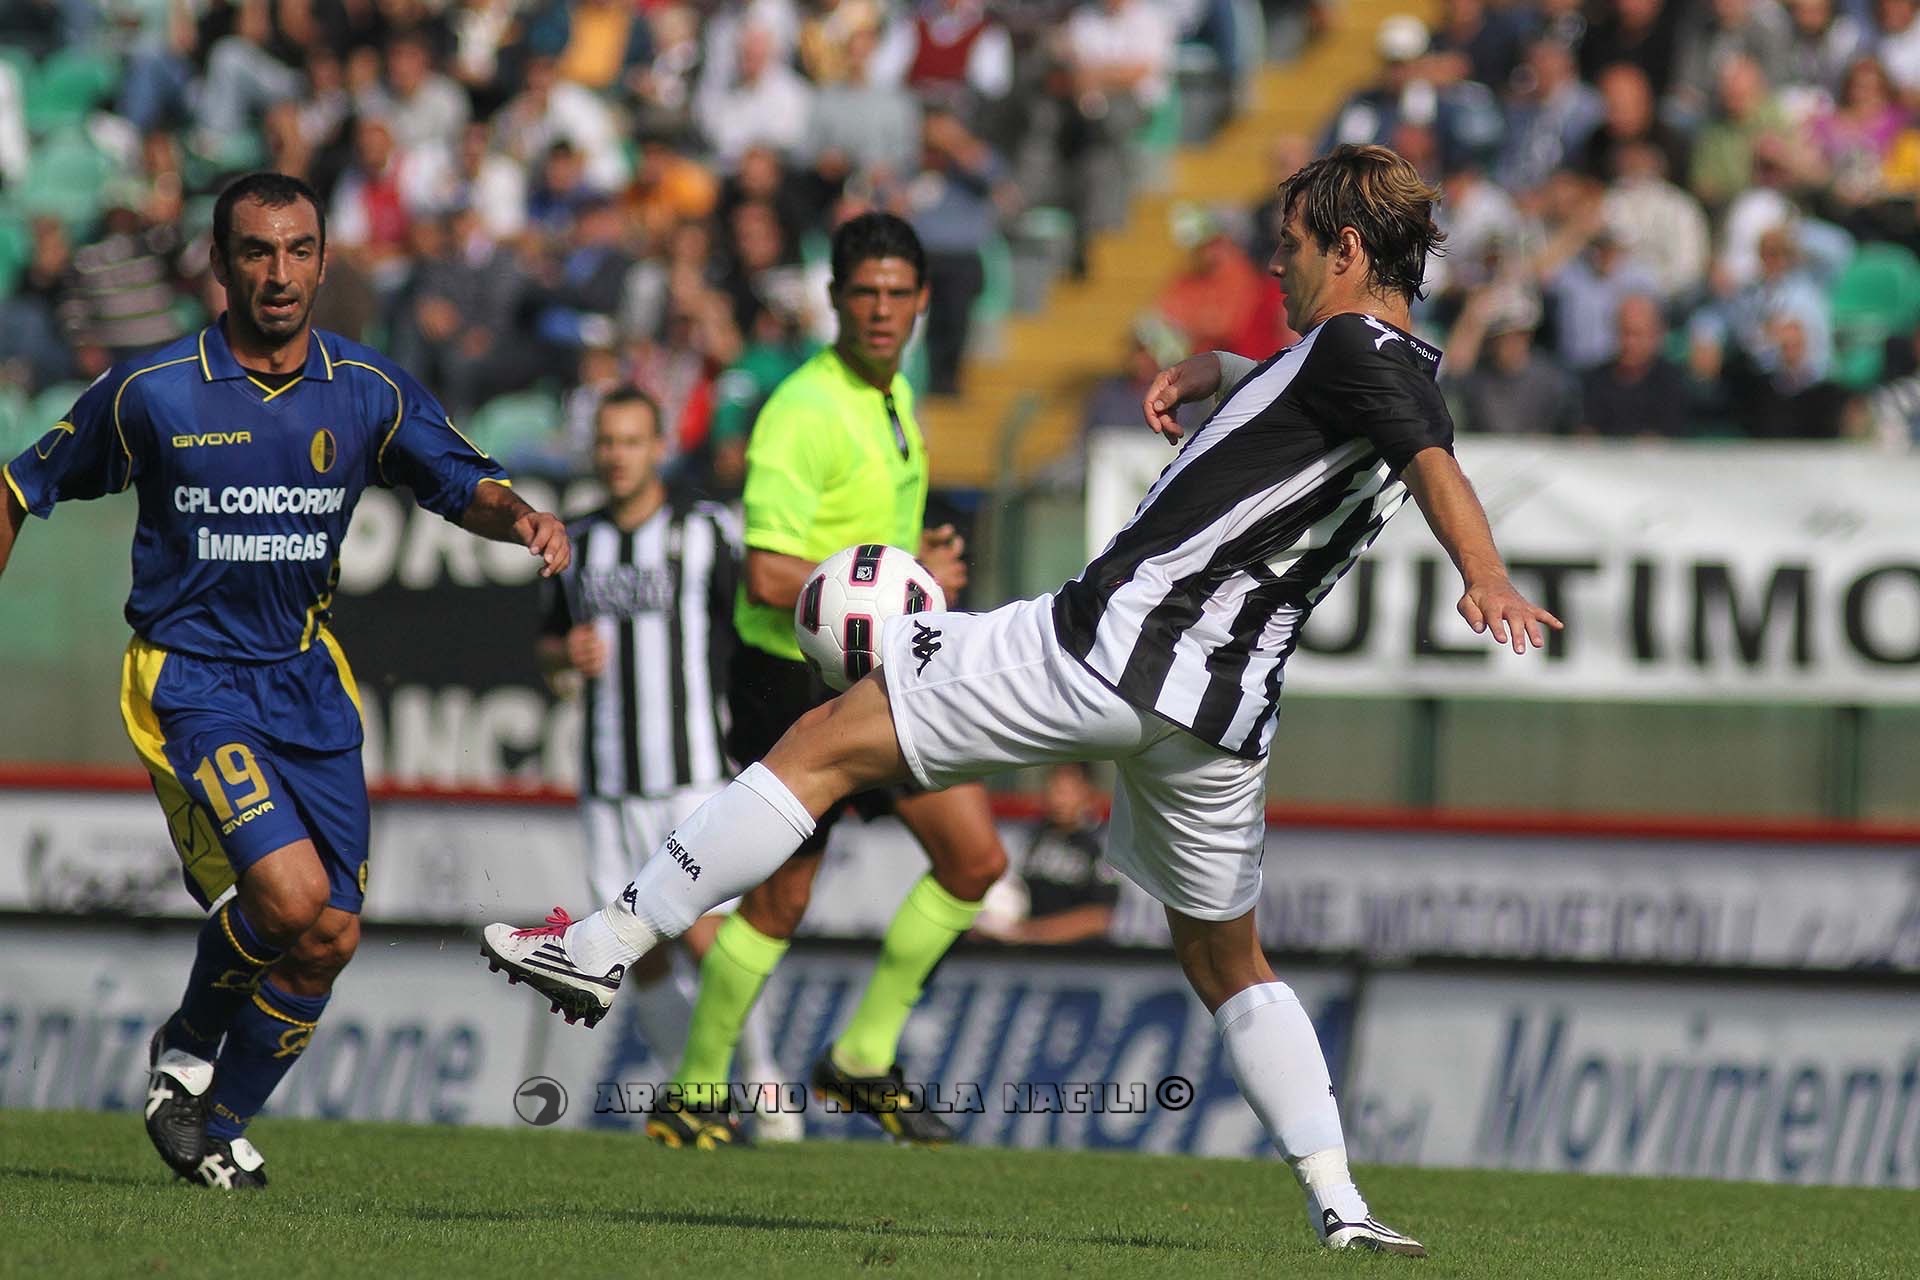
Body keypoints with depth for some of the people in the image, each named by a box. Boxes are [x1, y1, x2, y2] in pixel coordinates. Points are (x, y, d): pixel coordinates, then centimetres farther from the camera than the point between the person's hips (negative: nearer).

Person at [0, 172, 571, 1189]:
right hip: (190, 677, -5)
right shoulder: (150, 393, -6)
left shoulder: (368, 392, 2)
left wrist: (520, 518, -21)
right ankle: (187, 1049, 6)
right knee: (290, 898, -23)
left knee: (326, 942, 2)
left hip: (309, 684, 5)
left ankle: (220, 1125, 23)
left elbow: (465, 486, 2)